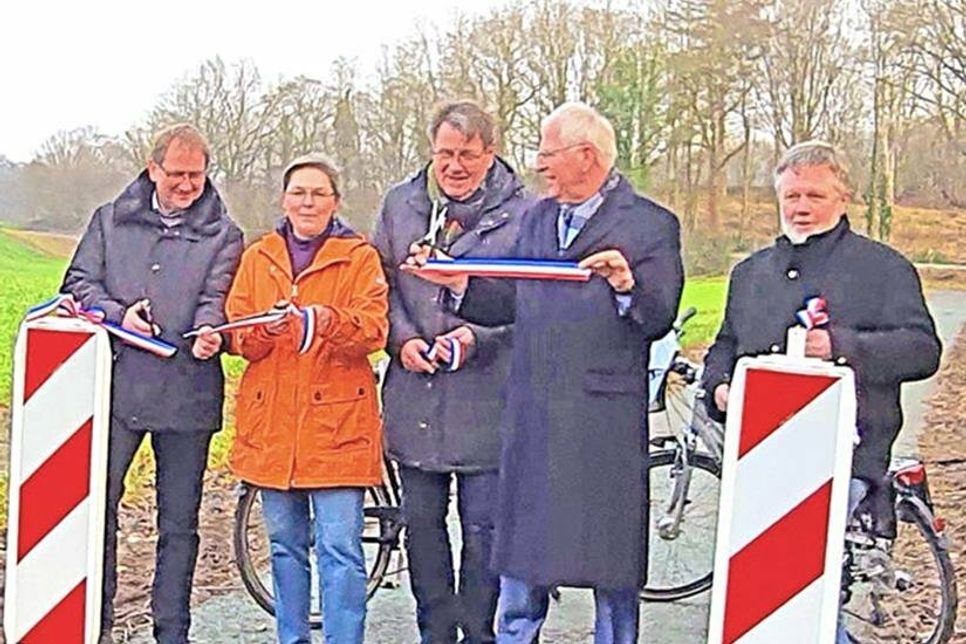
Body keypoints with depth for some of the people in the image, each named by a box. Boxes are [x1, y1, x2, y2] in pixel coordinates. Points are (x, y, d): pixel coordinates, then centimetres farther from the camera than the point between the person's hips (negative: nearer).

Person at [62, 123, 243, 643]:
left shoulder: (223, 234, 8)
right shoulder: (111, 221, 12)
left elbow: (217, 297, -4)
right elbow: (78, 283, 9)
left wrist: (209, 331, -26)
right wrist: (117, 313, -10)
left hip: (188, 395, -1)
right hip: (115, 385, 1)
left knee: (179, 524, 8)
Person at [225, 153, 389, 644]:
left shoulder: (360, 258, 4)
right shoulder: (258, 257, 14)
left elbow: (373, 331, -8)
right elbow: (238, 334, 7)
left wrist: (331, 323, -28)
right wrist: (266, 328, -16)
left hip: (337, 422, -4)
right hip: (271, 422, 4)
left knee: (340, 549, -8)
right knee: (285, 546, 13)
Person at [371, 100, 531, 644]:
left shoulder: (522, 213, -4)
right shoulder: (401, 203, 9)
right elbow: (383, 283, 12)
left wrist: (477, 335, -16)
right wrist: (403, 338, -5)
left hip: (486, 397, -4)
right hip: (414, 393, 4)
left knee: (483, 528, 4)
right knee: (422, 522, 13)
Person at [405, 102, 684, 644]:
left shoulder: (651, 225, -3)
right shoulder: (536, 219, 15)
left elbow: (659, 319, -9)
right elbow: (511, 305, 14)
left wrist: (627, 285, -27)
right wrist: (458, 283, 1)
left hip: (604, 420, -5)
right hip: (532, 414, 5)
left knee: (611, 561, 6)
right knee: (522, 551, 13)